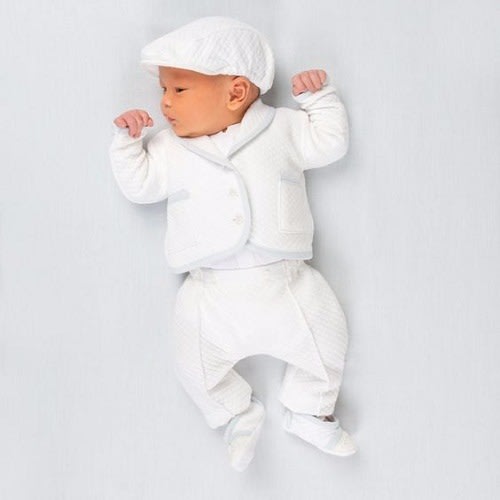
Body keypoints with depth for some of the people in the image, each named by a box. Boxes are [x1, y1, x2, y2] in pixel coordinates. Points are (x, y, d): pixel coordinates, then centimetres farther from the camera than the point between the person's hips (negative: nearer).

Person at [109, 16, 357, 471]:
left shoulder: (282, 128, 2)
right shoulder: (169, 149, 5)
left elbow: (331, 142, 9)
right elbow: (138, 184, 8)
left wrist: (319, 95, 2)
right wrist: (129, 140, -2)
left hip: (285, 282, 0)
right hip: (213, 294, 1)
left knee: (326, 346, 7)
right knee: (197, 369, 4)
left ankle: (308, 413, 33)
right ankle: (239, 415, 32)